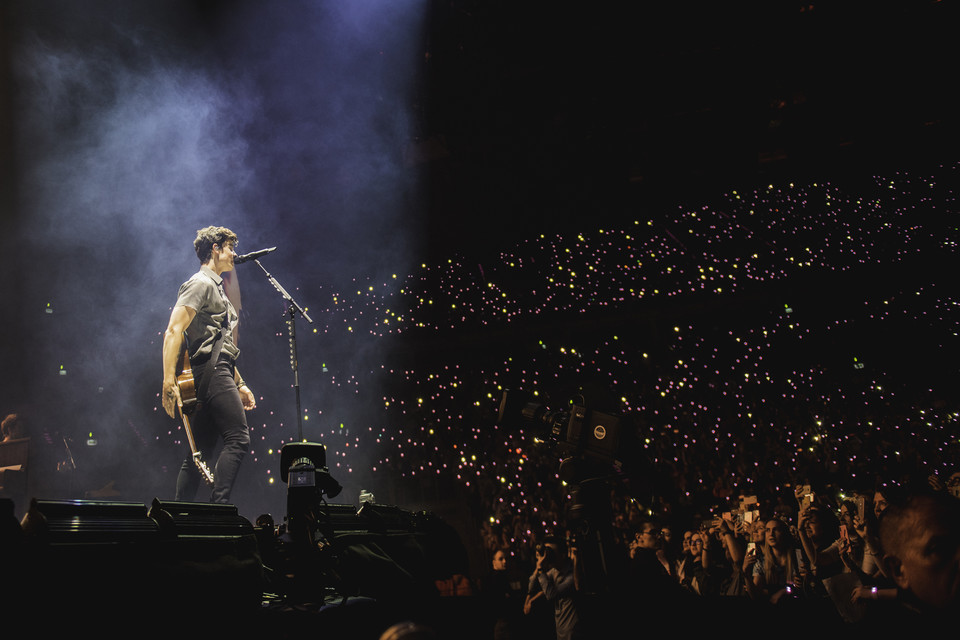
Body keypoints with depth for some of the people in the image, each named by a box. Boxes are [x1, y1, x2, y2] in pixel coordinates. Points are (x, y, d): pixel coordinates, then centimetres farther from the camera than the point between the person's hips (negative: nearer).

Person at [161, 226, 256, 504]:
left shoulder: (216, 287, 28)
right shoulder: (201, 283, -4)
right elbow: (173, 330, -16)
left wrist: (239, 384, 27)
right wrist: (169, 381, -25)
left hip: (218, 372, 10)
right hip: (211, 370, -10)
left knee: (200, 451, 6)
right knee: (238, 439, -19)